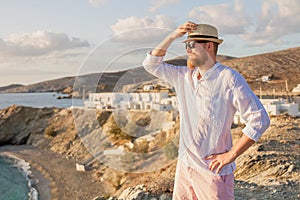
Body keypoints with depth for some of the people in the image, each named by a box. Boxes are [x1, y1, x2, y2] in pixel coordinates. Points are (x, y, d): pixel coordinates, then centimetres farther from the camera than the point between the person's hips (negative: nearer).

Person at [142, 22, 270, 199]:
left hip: (213, 170, -6)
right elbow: (151, 64, 11)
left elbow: (260, 120, -18)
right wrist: (173, 36, -1)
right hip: (184, 165, 6)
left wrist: (231, 155, -15)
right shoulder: (184, 75, 6)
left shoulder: (230, 79, -15)